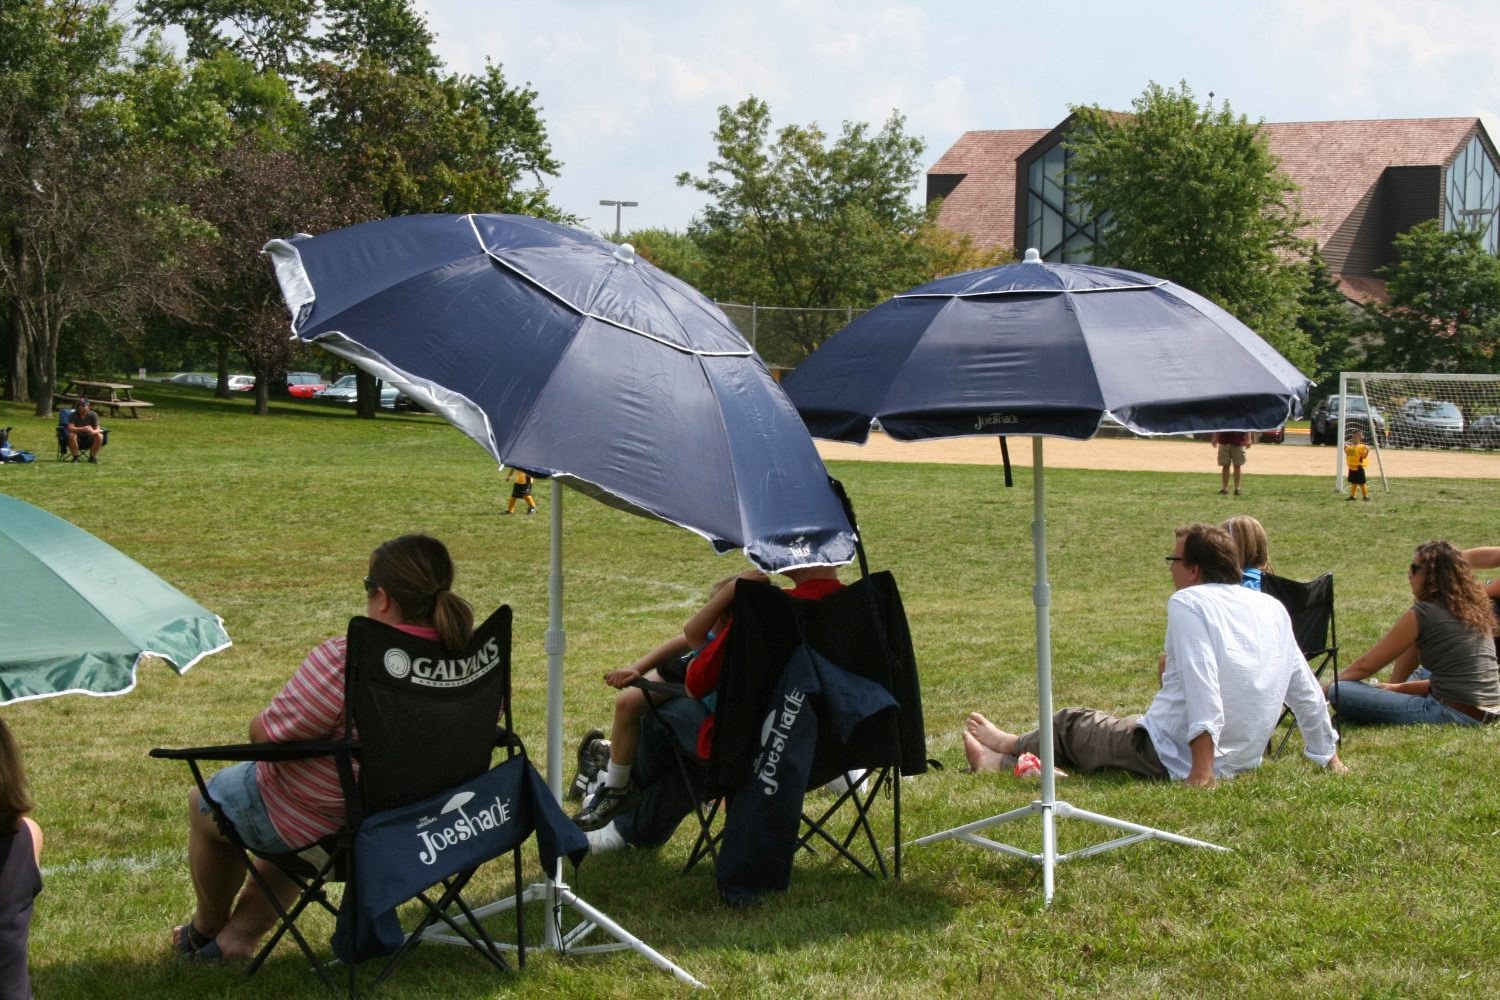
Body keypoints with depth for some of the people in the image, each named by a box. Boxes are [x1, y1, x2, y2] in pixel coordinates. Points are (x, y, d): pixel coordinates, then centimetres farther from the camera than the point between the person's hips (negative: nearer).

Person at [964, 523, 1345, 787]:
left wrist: (1202, 768, -30)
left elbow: (1202, 684, -27)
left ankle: (1010, 749, 47)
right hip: (1244, 758, 7)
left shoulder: (1187, 603, -15)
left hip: (1173, 757, -7)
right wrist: (1329, 757, 19)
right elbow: (1306, 692, 9)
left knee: (1071, 724, 19)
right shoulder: (1274, 609, 5)